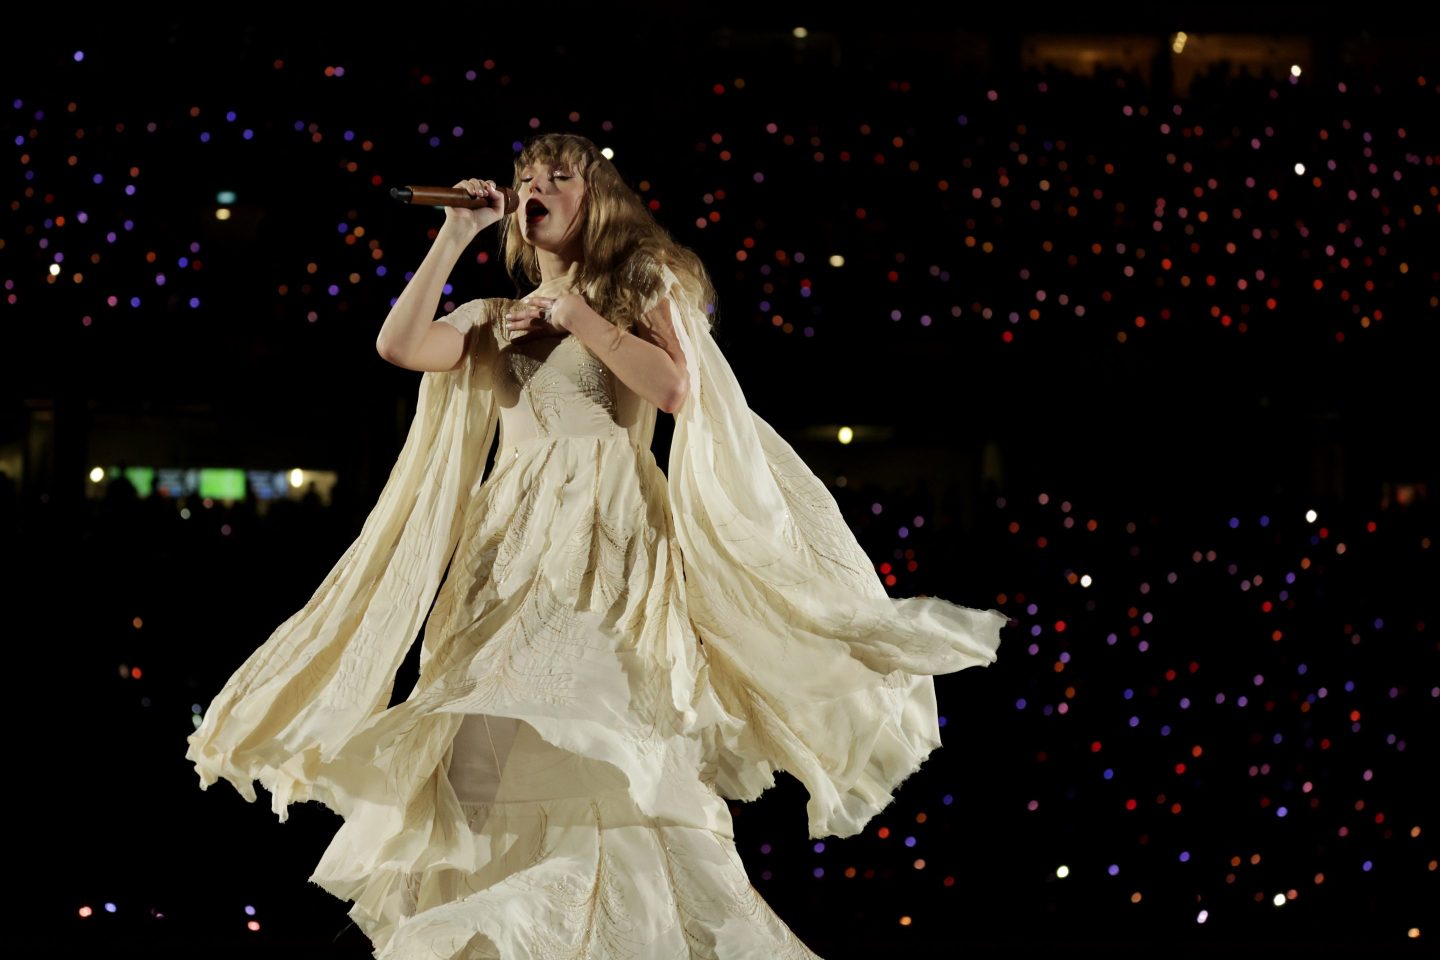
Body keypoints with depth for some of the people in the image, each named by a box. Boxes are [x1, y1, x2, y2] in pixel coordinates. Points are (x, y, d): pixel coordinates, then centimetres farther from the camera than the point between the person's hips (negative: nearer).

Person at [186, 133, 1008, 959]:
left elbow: (676, 388, -5)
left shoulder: (645, 288, 12)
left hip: (609, 538, -4)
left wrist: (576, 314, -2)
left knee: (609, 750, -18)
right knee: (497, 744, -10)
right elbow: (400, 344, 4)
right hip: (513, 543, 4)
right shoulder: (497, 320, 22)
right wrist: (456, 235, 8)